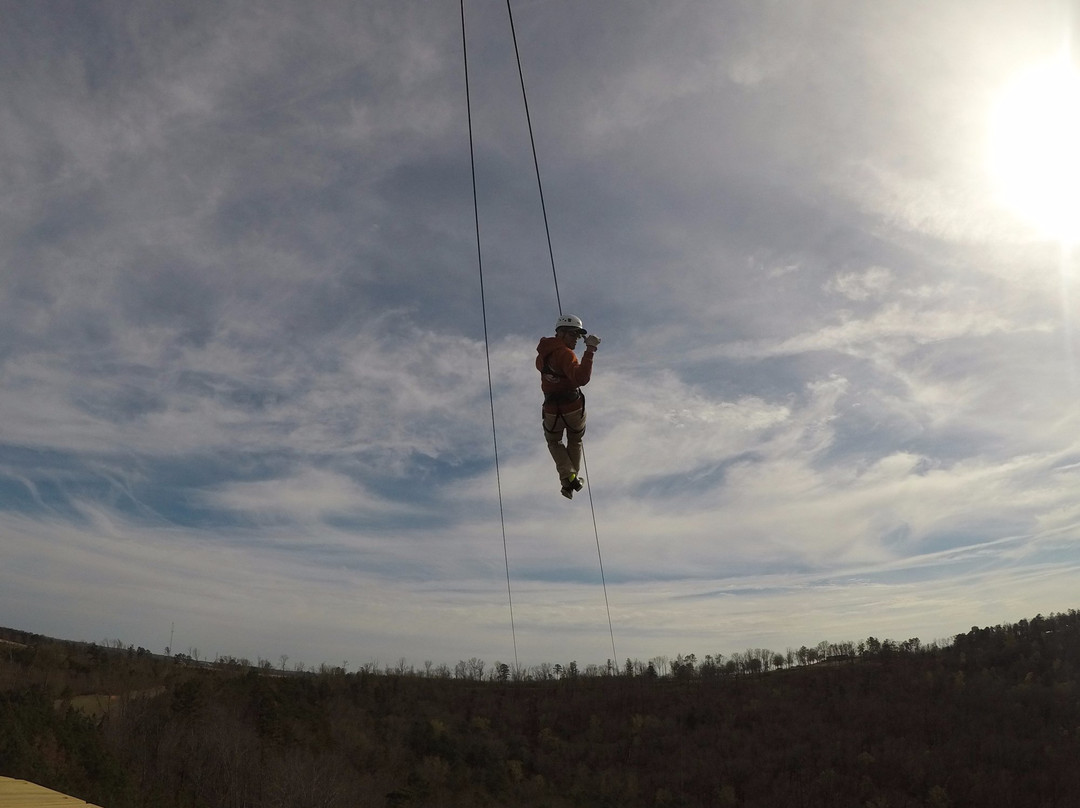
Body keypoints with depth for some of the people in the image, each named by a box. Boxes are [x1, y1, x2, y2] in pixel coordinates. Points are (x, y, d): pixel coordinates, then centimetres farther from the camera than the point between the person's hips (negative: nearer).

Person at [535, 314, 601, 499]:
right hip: (575, 409, -4)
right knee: (575, 442, 27)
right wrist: (590, 351, -39)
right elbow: (581, 379, -38)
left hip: (552, 410, 4)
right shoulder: (565, 353, -23)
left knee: (554, 442, 26)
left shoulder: (544, 349, 0)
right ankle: (573, 477, 29)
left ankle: (567, 477, 5)